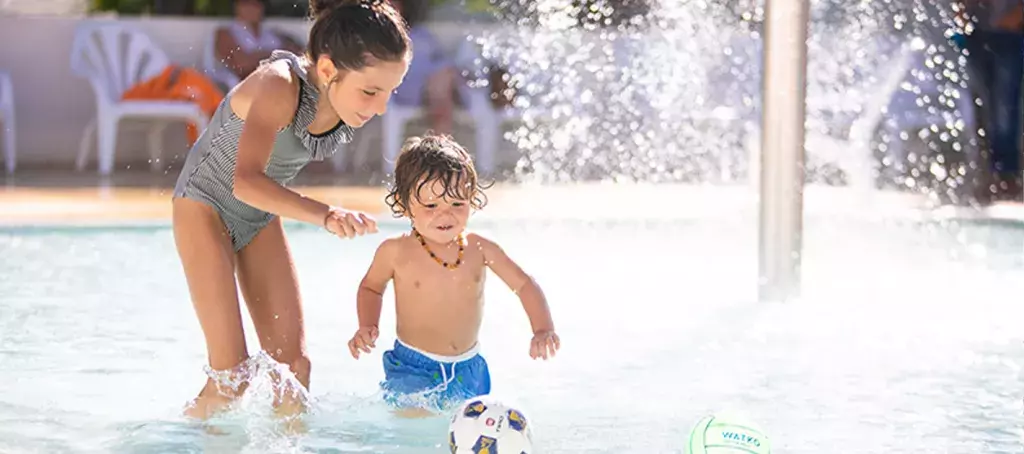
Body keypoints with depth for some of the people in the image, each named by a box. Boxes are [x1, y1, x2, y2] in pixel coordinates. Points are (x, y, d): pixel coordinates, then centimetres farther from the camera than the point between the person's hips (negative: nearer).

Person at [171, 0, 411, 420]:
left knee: (292, 363, -1)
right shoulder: (280, 87, -36)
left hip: (261, 219, 7)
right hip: (205, 206, -6)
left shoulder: (346, 97, -15)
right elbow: (246, 183, -50)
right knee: (231, 375, -10)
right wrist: (325, 214, -63)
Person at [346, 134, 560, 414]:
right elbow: (371, 287, 10)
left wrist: (543, 329, -11)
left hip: (469, 370, 3)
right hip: (412, 369, -3)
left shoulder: (479, 249, -6)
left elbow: (524, 285, 3)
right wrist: (367, 326, -6)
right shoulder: (396, 252, -9)